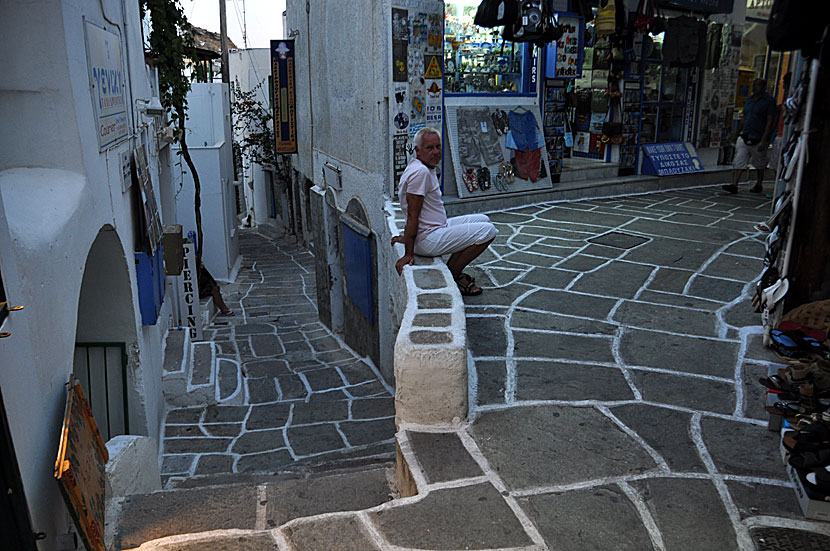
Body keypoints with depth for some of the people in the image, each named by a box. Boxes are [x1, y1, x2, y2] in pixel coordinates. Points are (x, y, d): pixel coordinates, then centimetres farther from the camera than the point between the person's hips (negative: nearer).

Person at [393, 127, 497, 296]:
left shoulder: (427, 168, 12)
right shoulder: (420, 171, -21)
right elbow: (412, 215, -22)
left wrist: (408, 237, 25)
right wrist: (408, 254, -21)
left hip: (438, 227, 11)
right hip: (429, 240, -11)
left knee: (483, 220, 20)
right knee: (488, 231, -13)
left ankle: (453, 271, 16)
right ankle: (451, 276, -3)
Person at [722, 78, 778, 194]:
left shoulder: (769, 101, -8)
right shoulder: (749, 99, 12)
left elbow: (770, 122, -12)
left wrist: (763, 141, -19)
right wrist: (738, 134, 17)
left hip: (758, 140, -5)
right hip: (744, 138, 5)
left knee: (759, 165, 11)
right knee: (738, 162, -8)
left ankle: (759, 185, 27)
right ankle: (734, 185, -12)